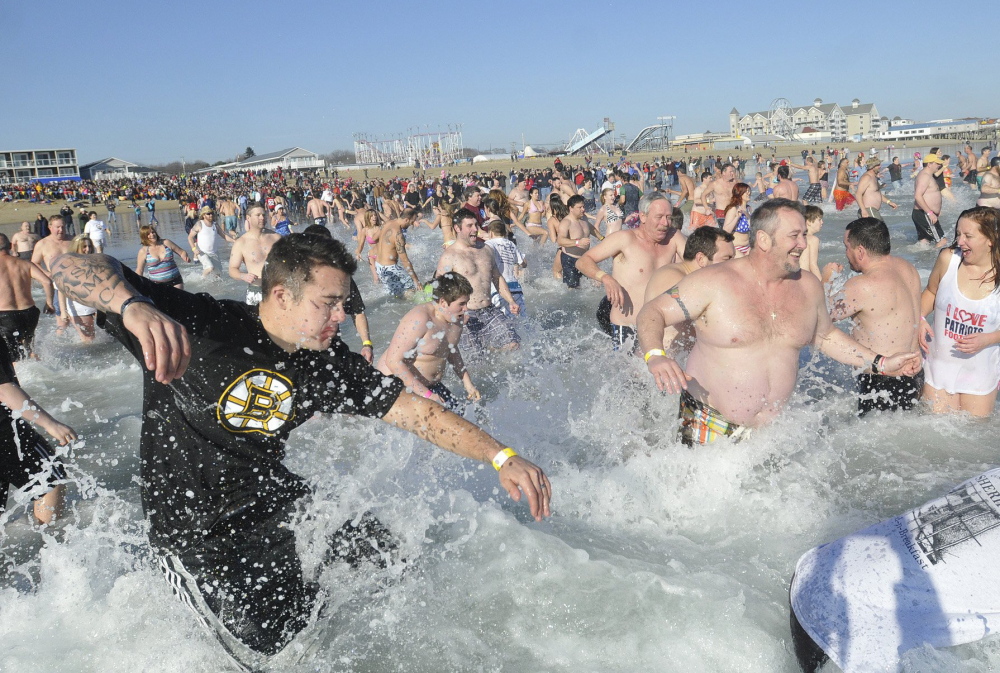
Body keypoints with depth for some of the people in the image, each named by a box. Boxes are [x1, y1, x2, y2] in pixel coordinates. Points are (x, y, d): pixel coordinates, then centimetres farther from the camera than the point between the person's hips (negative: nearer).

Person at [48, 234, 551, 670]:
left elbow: (419, 412, -8)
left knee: (390, 558, 10)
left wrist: (502, 457, -17)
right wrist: (136, 307, -53)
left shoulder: (330, 366, -7)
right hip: (196, 529, -6)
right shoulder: (199, 327, -24)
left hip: (276, 505, 6)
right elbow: (71, 268, -29)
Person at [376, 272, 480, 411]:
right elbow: (393, 361, -27)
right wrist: (426, 394, -27)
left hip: (430, 384, 8)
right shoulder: (420, 319, -26)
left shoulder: (456, 318, 0)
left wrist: (468, 384, 16)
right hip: (398, 382, -8)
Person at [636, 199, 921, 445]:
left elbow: (825, 335, 21)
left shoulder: (808, 286, 4)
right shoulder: (714, 282, -13)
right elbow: (652, 313, -14)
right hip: (710, 426, -4)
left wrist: (881, 363, 17)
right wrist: (655, 356, -33)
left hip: (773, 428, 5)